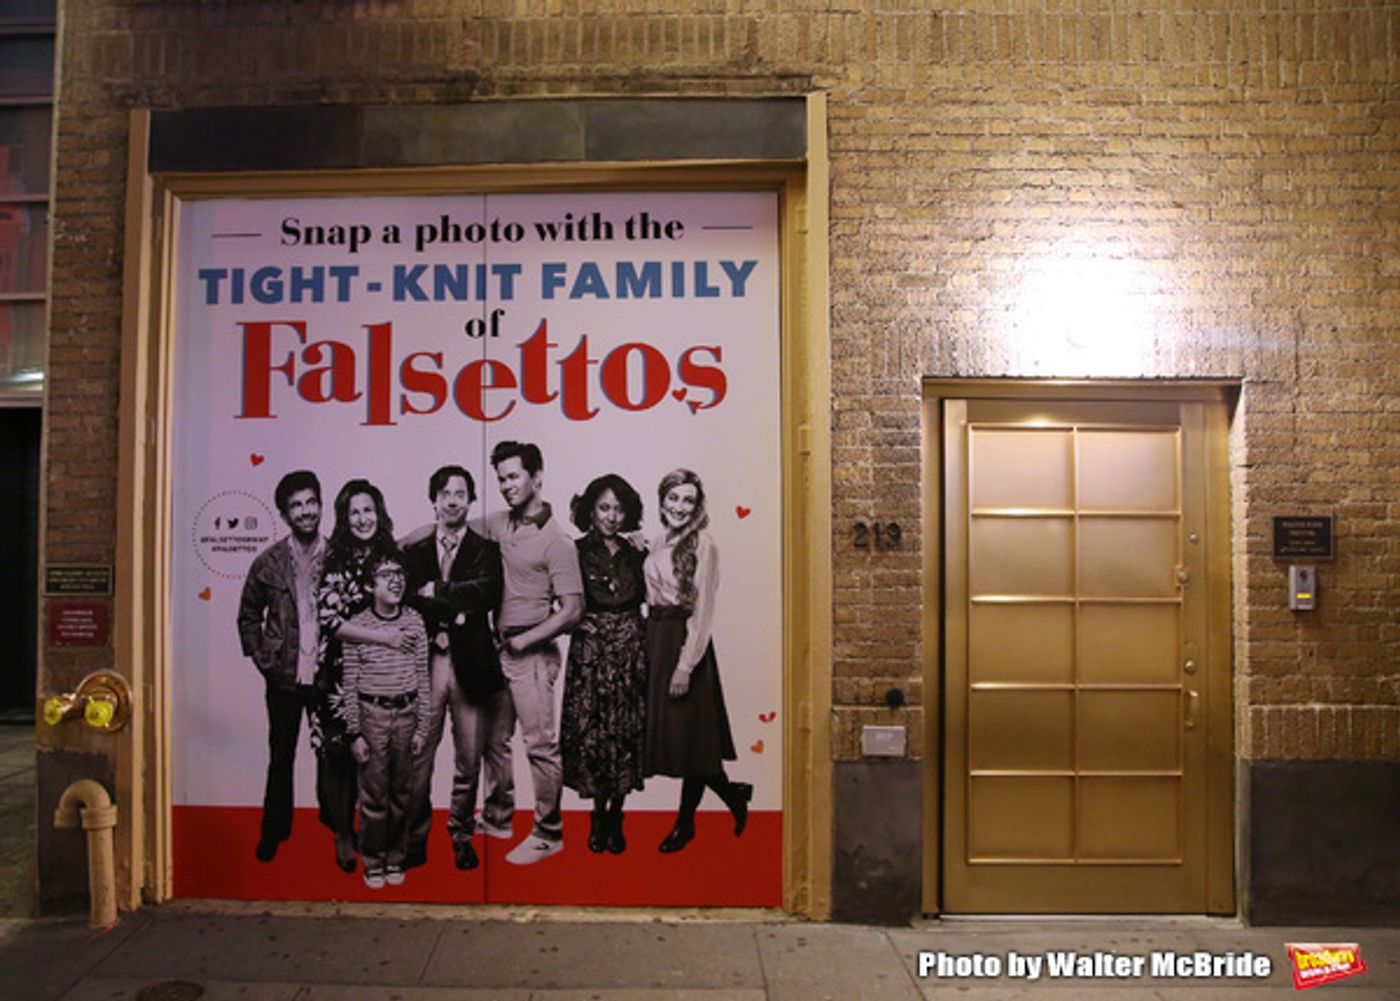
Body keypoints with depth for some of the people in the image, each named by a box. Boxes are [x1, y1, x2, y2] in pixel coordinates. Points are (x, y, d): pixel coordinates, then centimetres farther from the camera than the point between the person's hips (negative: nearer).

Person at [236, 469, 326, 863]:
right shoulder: (268, 562, 0)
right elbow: (248, 615, 12)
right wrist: (261, 658, 3)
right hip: (283, 678, 1)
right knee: (280, 758, 12)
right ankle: (274, 831, 29)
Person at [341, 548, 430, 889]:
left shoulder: (414, 621, 1)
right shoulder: (356, 625, -5)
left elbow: (422, 678, 4)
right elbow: (350, 684, -2)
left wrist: (422, 727, 2)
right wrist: (354, 732, -4)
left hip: (407, 713, 2)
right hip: (372, 714, -2)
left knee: (402, 790, 10)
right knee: (374, 791, 3)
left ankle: (395, 858, 25)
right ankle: (372, 861, 19)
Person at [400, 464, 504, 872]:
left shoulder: (485, 550, 6)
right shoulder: (414, 552, 12)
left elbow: (487, 593, -12)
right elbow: (406, 602, -1)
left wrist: (437, 591, -11)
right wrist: (449, 617, -13)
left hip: (470, 665, -1)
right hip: (426, 663, 1)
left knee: (469, 758, 6)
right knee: (419, 756, 1)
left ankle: (462, 835, 21)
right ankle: (416, 837, 14)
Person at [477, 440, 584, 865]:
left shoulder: (556, 541, -12)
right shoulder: (498, 524, 7)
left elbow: (572, 610, -14)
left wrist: (524, 640, -10)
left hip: (531, 654, -7)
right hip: (498, 649, 7)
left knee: (541, 744, -2)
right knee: (493, 738, 16)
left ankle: (548, 833, 11)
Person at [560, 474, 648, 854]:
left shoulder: (634, 554, 10)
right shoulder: (576, 552, -2)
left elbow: (641, 602, 12)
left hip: (628, 655, 3)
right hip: (589, 655, -3)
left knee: (626, 734, 4)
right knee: (590, 733, -1)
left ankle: (615, 817, 18)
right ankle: (599, 814, 18)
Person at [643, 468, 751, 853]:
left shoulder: (702, 545, -10)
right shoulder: (657, 544, 10)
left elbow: (702, 609, -14)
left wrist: (686, 665, -17)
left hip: (685, 641, -7)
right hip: (656, 638, 7)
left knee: (689, 732, 2)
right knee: (666, 730, 11)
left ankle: (685, 822, 20)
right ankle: (732, 794, 28)